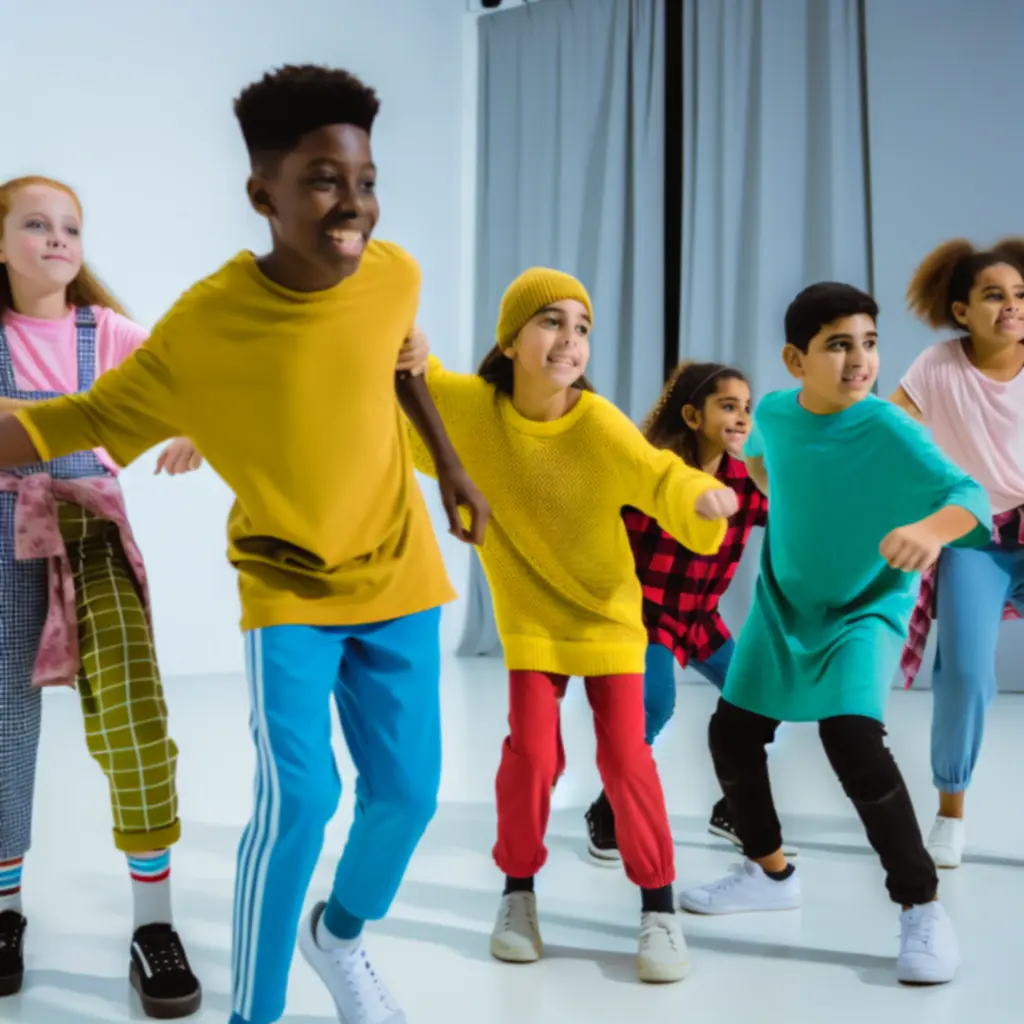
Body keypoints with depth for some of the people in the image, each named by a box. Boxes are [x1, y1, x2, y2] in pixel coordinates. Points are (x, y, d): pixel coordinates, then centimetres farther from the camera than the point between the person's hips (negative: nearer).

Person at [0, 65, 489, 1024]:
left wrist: (449, 464, 14)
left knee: (406, 791, 7)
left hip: (395, 571, 4)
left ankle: (340, 933, 38)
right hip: (289, 589, -4)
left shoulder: (395, 275, -11)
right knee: (297, 797, -15)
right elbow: (93, 416, -12)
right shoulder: (205, 323, -21)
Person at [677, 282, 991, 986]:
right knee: (732, 733, 10)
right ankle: (771, 872, 34)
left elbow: (971, 493, -38)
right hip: (783, 605, 6)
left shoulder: (889, 428, -25)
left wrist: (932, 529, -57)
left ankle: (924, 908, -9)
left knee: (853, 739, -26)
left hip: (866, 610, -5)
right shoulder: (773, 411, -10)